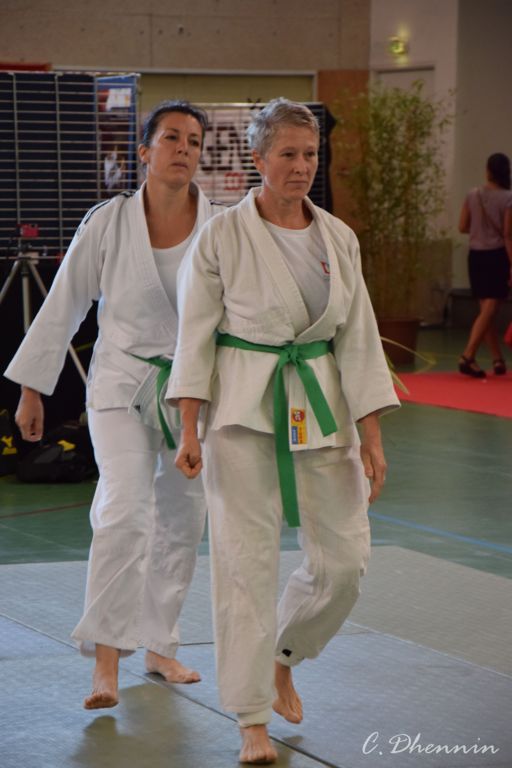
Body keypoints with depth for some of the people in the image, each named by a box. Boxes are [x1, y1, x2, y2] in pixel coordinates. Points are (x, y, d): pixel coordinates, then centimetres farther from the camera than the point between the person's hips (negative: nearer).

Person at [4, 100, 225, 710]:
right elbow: (63, 307, 0)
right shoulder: (108, 224, -9)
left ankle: (159, 646, 29)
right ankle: (106, 657, -12)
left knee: (181, 521, 11)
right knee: (125, 510, -19)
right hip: (122, 384, -3)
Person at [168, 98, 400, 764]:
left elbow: (358, 338, 6)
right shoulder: (222, 236, -5)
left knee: (343, 559, 2)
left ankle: (282, 656, 31)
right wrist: (190, 428, -11)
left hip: (320, 408, 4)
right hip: (243, 409, -4)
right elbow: (195, 335, -4)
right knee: (246, 558, -3)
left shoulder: (337, 238, 6)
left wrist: (372, 436, 1)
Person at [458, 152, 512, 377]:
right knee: (489, 310, -4)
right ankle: (467, 356, -16)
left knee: (487, 309, 14)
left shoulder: (472, 195, 0)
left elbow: (462, 227, 5)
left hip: (476, 255, 5)